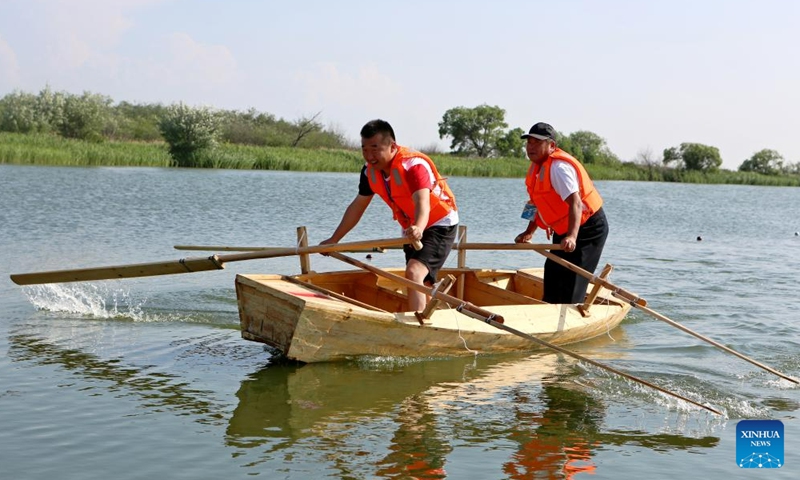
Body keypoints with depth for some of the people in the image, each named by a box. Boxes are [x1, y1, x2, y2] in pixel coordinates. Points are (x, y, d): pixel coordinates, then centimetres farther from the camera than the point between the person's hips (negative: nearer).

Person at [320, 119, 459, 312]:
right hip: (412, 230, 8)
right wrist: (333, 240, 11)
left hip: (439, 225, -8)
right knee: (421, 284, 19)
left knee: (414, 272, -28)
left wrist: (418, 228, -67)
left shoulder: (413, 165, -30)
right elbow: (357, 206, 6)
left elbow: (422, 202, -46)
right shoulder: (370, 171, -8)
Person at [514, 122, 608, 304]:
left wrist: (572, 237, -50)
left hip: (588, 229, -11)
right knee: (552, 274, 18)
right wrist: (529, 232, 15)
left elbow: (575, 203, -38)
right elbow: (540, 204, 18)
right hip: (564, 231, 11)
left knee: (570, 280, -13)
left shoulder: (559, 167, -26)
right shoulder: (538, 166, 6)